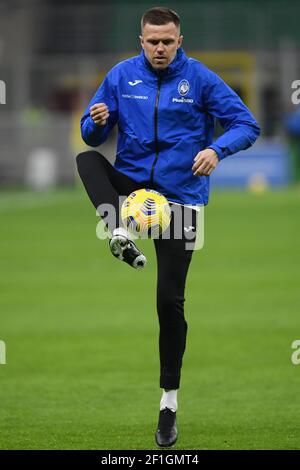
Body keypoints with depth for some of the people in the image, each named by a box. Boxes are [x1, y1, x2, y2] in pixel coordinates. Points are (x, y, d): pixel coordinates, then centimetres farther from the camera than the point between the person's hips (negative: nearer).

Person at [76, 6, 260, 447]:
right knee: (86, 159, -27)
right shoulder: (121, 75, 0)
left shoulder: (200, 78, -6)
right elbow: (92, 135, 5)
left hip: (180, 196, -2)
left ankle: (169, 398, 10)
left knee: (170, 300, -3)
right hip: (131, 182, 2)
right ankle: (120, 234, -46)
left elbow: (247, 125, -7)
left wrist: (217, 149, -27)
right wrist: (96, 122, -20)